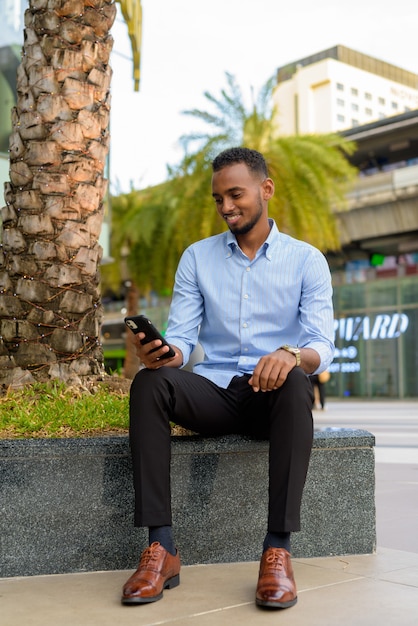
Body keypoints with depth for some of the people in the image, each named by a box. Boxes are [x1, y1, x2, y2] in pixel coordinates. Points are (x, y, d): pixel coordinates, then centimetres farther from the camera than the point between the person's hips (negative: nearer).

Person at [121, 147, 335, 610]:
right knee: (148, 383, -29)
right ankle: (160, 547, -30)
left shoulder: (306, 260, 5)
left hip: (272, 393, -2)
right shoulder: (197, 258, 12)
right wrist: (161, 353, -22)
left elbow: (322, 345, -5)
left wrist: (292, 355, -29)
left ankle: (278, 550, -35)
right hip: (214, 390, 2)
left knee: (294, 385, -37)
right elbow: (182, 337, 3)